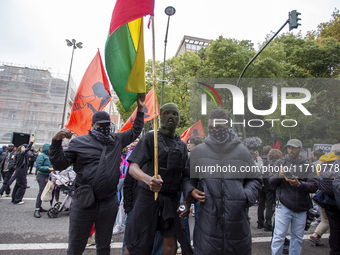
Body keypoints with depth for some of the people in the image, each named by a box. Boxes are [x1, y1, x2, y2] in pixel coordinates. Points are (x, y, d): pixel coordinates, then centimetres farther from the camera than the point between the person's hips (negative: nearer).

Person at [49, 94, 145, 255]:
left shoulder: (117, 140, 7)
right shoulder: (79, 142, -2)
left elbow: (135, 131, 17)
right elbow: (59, 164, -3)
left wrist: (140, 109, 11)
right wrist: (56, 141, -17)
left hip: (109, 204, 3)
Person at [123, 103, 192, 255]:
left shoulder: (182, 145, 10)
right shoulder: (150, 138, -5)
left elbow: (185, 176, 12)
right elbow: (133, 168, -15)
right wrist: (148, 179, -35)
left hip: (171, 200, 4)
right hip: (149, 196, -3)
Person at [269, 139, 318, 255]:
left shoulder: (307, 165, 4)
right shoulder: (280, 163, 3)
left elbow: (314, 186, -5)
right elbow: (271, 182, -1)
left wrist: (299, 184, -22)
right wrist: (278, 176, -20)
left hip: (301, 208, 2)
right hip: (283, 205, -2)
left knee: (298, 237, 15)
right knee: (279, 236, 1)